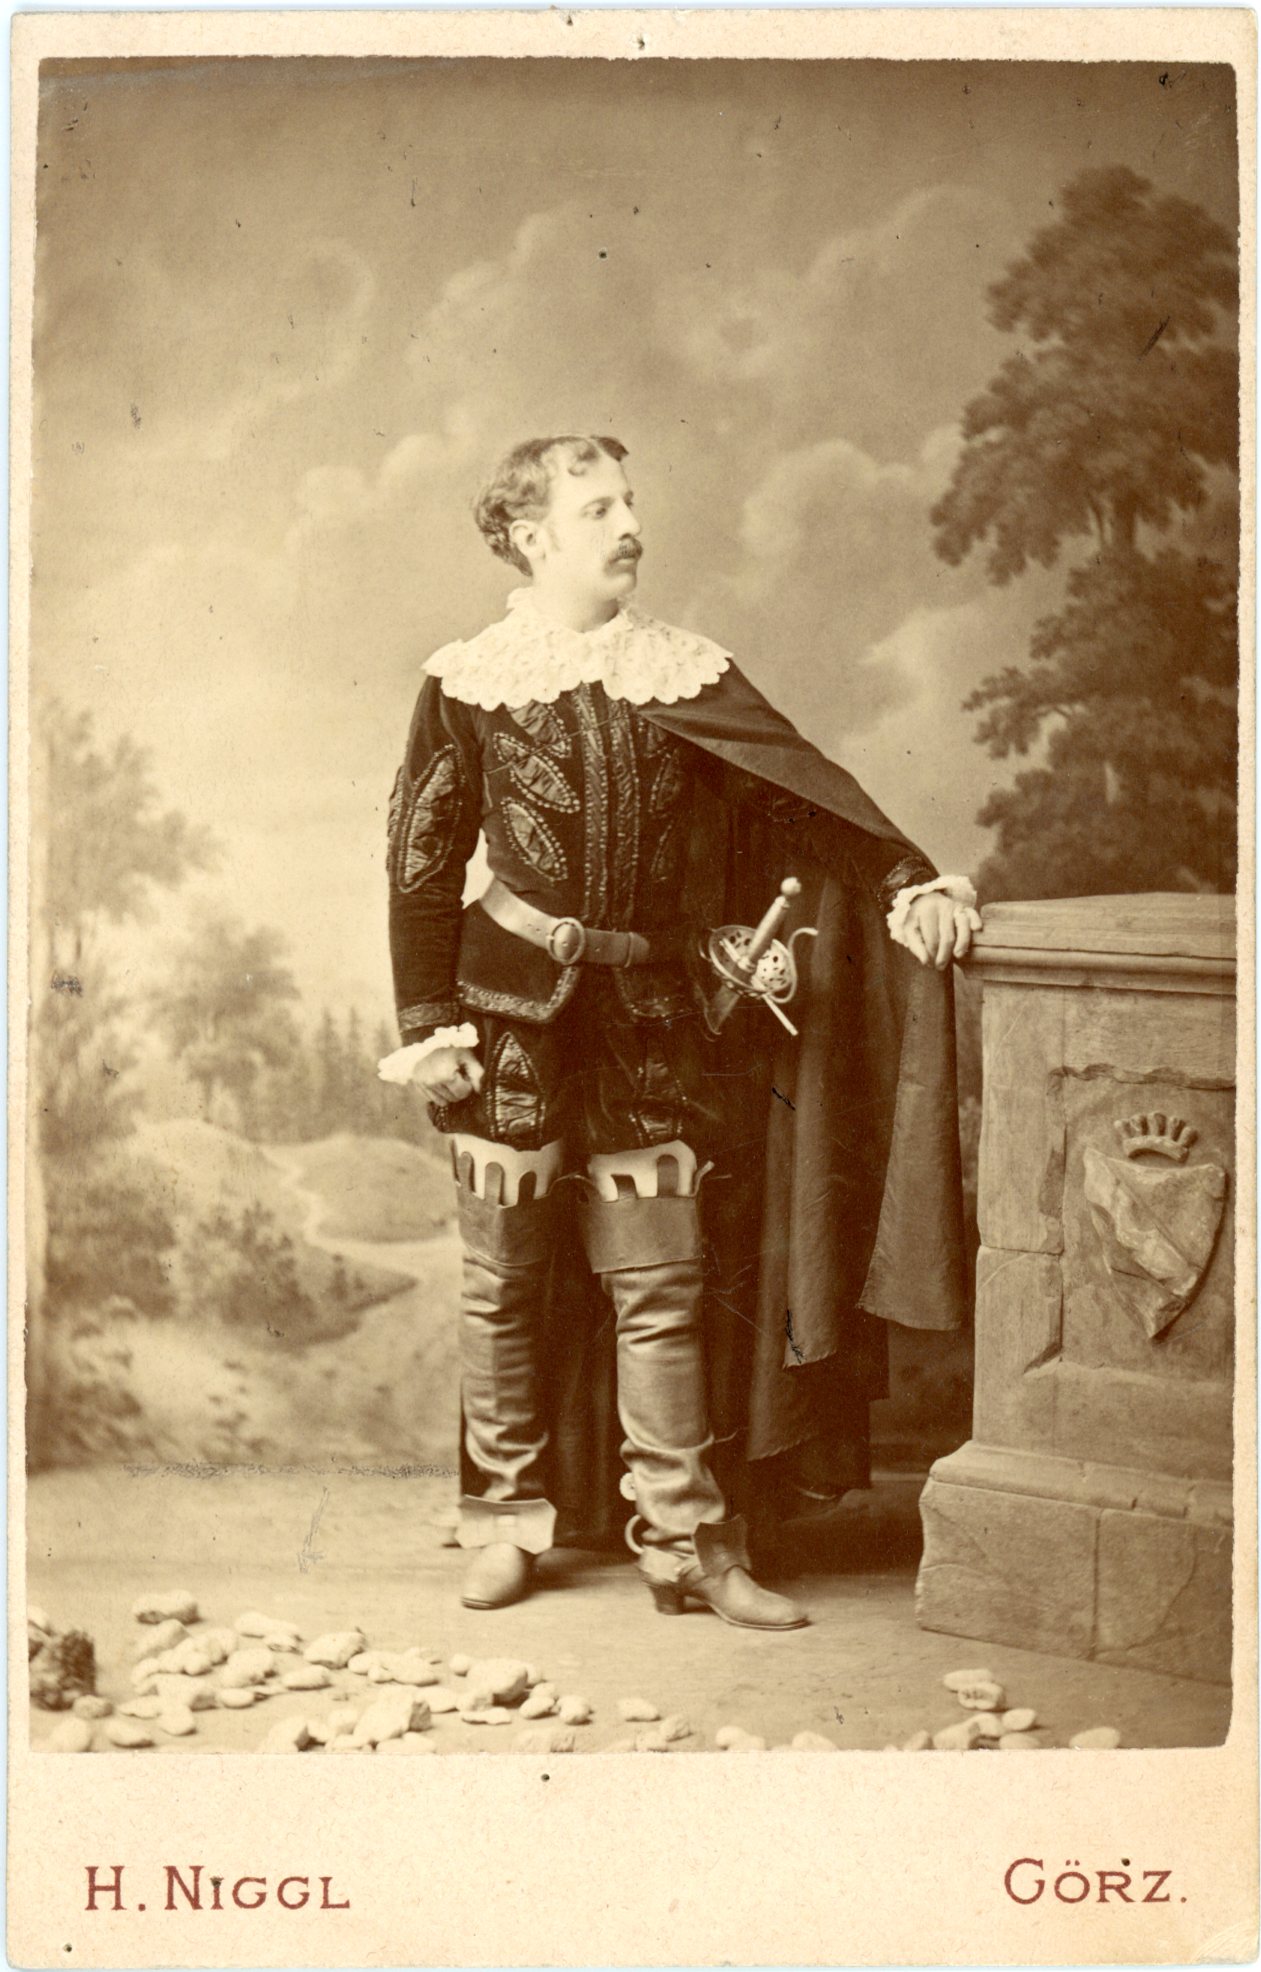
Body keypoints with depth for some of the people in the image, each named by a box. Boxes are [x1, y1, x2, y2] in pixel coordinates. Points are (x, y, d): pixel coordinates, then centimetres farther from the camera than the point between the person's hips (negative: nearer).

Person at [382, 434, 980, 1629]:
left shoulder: (686, 676, 5)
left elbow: (799, 793, -3)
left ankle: (685, 1541, 12)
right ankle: (506, 1519, 23)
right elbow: (423, 859, 2)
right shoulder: (467, 683, 1)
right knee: (505, 1280, 7)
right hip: (513, 1001, -1)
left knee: (660, 1287, 3)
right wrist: (427, 1022, -3)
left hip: (646, 1008, 1)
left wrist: (907, 882, -17)